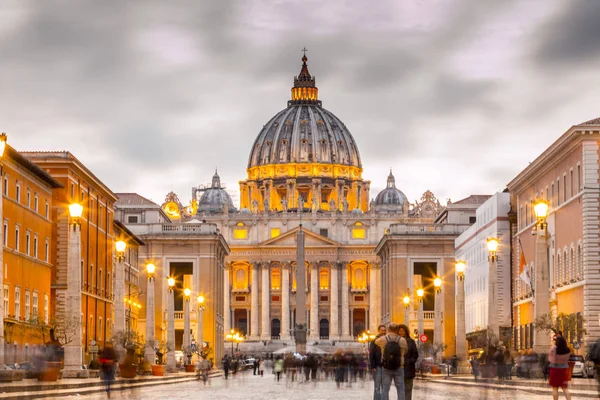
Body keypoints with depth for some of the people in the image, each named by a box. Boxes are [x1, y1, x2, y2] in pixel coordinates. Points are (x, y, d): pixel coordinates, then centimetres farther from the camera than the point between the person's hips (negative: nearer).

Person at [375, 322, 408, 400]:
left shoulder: (383, 339, -5)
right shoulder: (402, 340, -6)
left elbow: (376, 341, 17)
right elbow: (405, 351, 8)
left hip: (386, 368, 0)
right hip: (399, 368, 0)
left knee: (385, 390, 4)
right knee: (400, 390, 5)